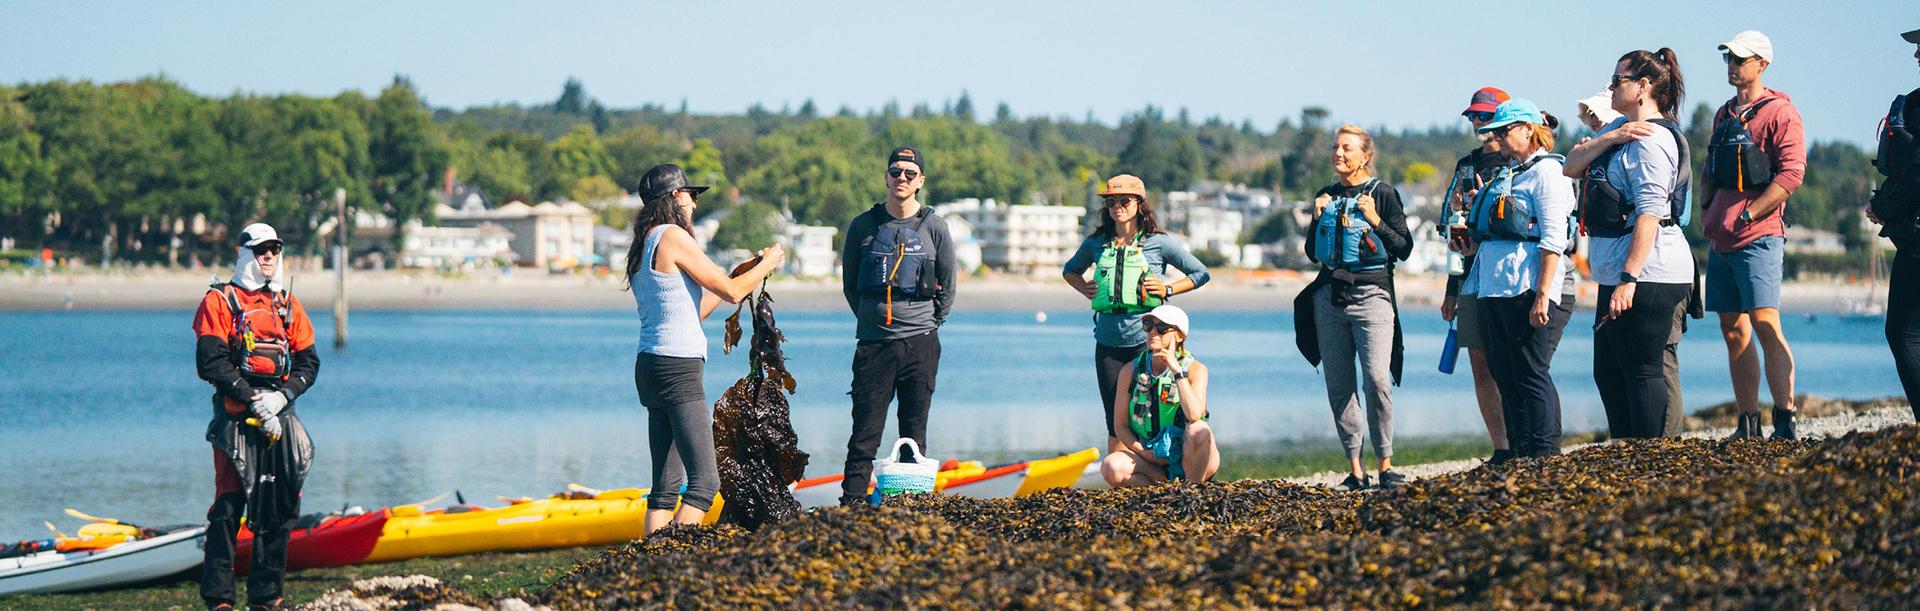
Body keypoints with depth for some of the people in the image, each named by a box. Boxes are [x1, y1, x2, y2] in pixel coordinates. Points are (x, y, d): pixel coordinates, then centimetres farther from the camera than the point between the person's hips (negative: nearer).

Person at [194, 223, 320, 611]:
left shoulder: (288, 305, 17)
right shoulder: (219, 302, 2)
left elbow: (308, 361, 13)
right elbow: (211, 361, -8)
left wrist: (282, 395, -6)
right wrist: (253, 399, -14)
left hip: (279, 414, 5)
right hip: (235, 417, -5)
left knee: (278, 507, 5)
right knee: (229, 506, -9)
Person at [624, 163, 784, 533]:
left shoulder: (643, 246, 19)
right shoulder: (672, 237, -9)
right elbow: (732, 292, -7)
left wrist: (745, 271, 30)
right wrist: (768, 263, 11)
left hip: (651, 366, 10)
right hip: (677, 369, -10)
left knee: (667, 486, 9)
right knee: (704, 481, -13)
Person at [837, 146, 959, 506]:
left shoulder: (934, 228, 4)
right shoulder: (863, 227, 5)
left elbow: (948, 287, 11)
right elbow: (849, 284, 14)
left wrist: (930, 324, 7)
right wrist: (870, 318, 10)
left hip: (920, 345, 0)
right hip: (873, 344, 0)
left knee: (914, 434, 4)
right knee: (865, 432, -4)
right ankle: (851, 502, -4)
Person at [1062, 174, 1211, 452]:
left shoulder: (1158, 243, 1)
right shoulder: (1096, 244, 9)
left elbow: (1201, 274, 10)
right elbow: (1070, 270, 29)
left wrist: (1168, 289, -4)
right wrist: (1085, 289, 10)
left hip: (1146, 340, -3)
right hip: (1108, 343, 3)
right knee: (1115, 423, 5)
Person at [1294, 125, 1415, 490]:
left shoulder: (1383, 194, 2)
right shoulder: (1326, 197, 15)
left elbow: (1404, 248, -1)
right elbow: (1312, 253, 17)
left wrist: (1375, 220, -12)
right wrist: (1317, 219, 3)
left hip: (1371, 294, -5)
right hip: (1330, 295, 5)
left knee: (1377, 380, -17)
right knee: (1338, 385, 1)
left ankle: (1386, 464, -8)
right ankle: (1355, 469, 6)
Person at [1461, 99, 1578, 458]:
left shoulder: (1546, 171, -7)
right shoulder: (1508, 175, 21)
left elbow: (1553, 239, -15)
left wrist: (1542, 296, -21)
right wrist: (1474, 242, 10)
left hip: (1528, 290, -9)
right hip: (1494, 290, 9)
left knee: (1532, 377, -7)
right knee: (1507, 378, 8)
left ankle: (1545, 458, -4)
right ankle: (1519, 456, 12)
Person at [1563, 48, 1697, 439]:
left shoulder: (1652, 139, -13)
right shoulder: (1621, 128, 17)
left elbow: (1649, 214, -20)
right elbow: (1571, 166, 9)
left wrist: (1630, 278, -25)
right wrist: (1609, 138, -8)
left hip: (1648, 276, -11)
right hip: (1619, 275, 11)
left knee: (1643, 373, -8)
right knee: (1608, 374, 14)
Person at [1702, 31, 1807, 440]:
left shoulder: (1779, 112, -5)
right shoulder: (1724, 115, 19)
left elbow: (1791, 174, -13)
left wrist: (1747, 215, -15)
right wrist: (1708, 211, 11)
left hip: (1757, 237, -8)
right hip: (1720, 240, 8)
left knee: (1765, 325, -16)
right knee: (1734, 332, 6)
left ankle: (1785, 422, -17)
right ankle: (1748, 425, 9)